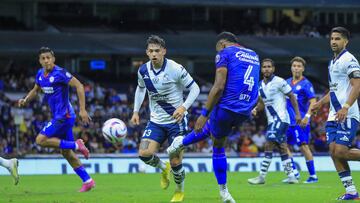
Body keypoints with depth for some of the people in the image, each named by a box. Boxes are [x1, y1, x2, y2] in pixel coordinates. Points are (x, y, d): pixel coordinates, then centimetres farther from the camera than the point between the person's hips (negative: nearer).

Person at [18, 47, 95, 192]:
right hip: (58, 116, 9)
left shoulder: (60, 73, -17)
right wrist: (25, 100, 5)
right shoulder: (40, 74, 8)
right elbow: (35, 90, 25)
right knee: (66, 152, 10)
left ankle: (76, 145, -10)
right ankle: (87, 181, 13)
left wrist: (82, 109, -21)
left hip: (63, 116, -9)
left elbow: (79, 86, -18)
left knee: (41, 140, -14)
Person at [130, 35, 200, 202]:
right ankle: (164, 168, 18)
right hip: (156, 121, 4)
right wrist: (136, 111, 10)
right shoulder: (143, 70, -4)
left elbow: (195, 88, -10)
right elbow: (140, 88, 18)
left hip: (176, 121, -4)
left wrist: (184, 107, -24)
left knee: (175, 162, -5)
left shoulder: (175, 69, -18)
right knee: (144, 153, -16)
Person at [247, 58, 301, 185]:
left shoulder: (279, 82, -10)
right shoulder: (261, 85, 12)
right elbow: (262, 103, 22)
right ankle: (291, 176, 14)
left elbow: (292, 97, -4)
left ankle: (262, 176, -14)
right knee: (282, 148, 9)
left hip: (280, 119, -8)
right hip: (272, 121, 8)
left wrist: (297, 114, -6)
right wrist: (256, 109, 1)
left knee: (269, 146, -13)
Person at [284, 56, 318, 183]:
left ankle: (313, 175, -4)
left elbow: (313, 102, -12)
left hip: (300, 121, -7)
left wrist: (307, 116, -22)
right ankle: (294, 172, 12)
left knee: (303, 146, -10)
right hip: (288, 120, 7)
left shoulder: (306, 84, -6)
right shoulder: (287, 82, 13)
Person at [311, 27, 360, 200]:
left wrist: (345, 107, -27)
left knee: (340, 152, -17)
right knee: (334, 152, 0)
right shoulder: (333, 62, 19)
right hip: (334, 115, 9)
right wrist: (320, 103, 32)